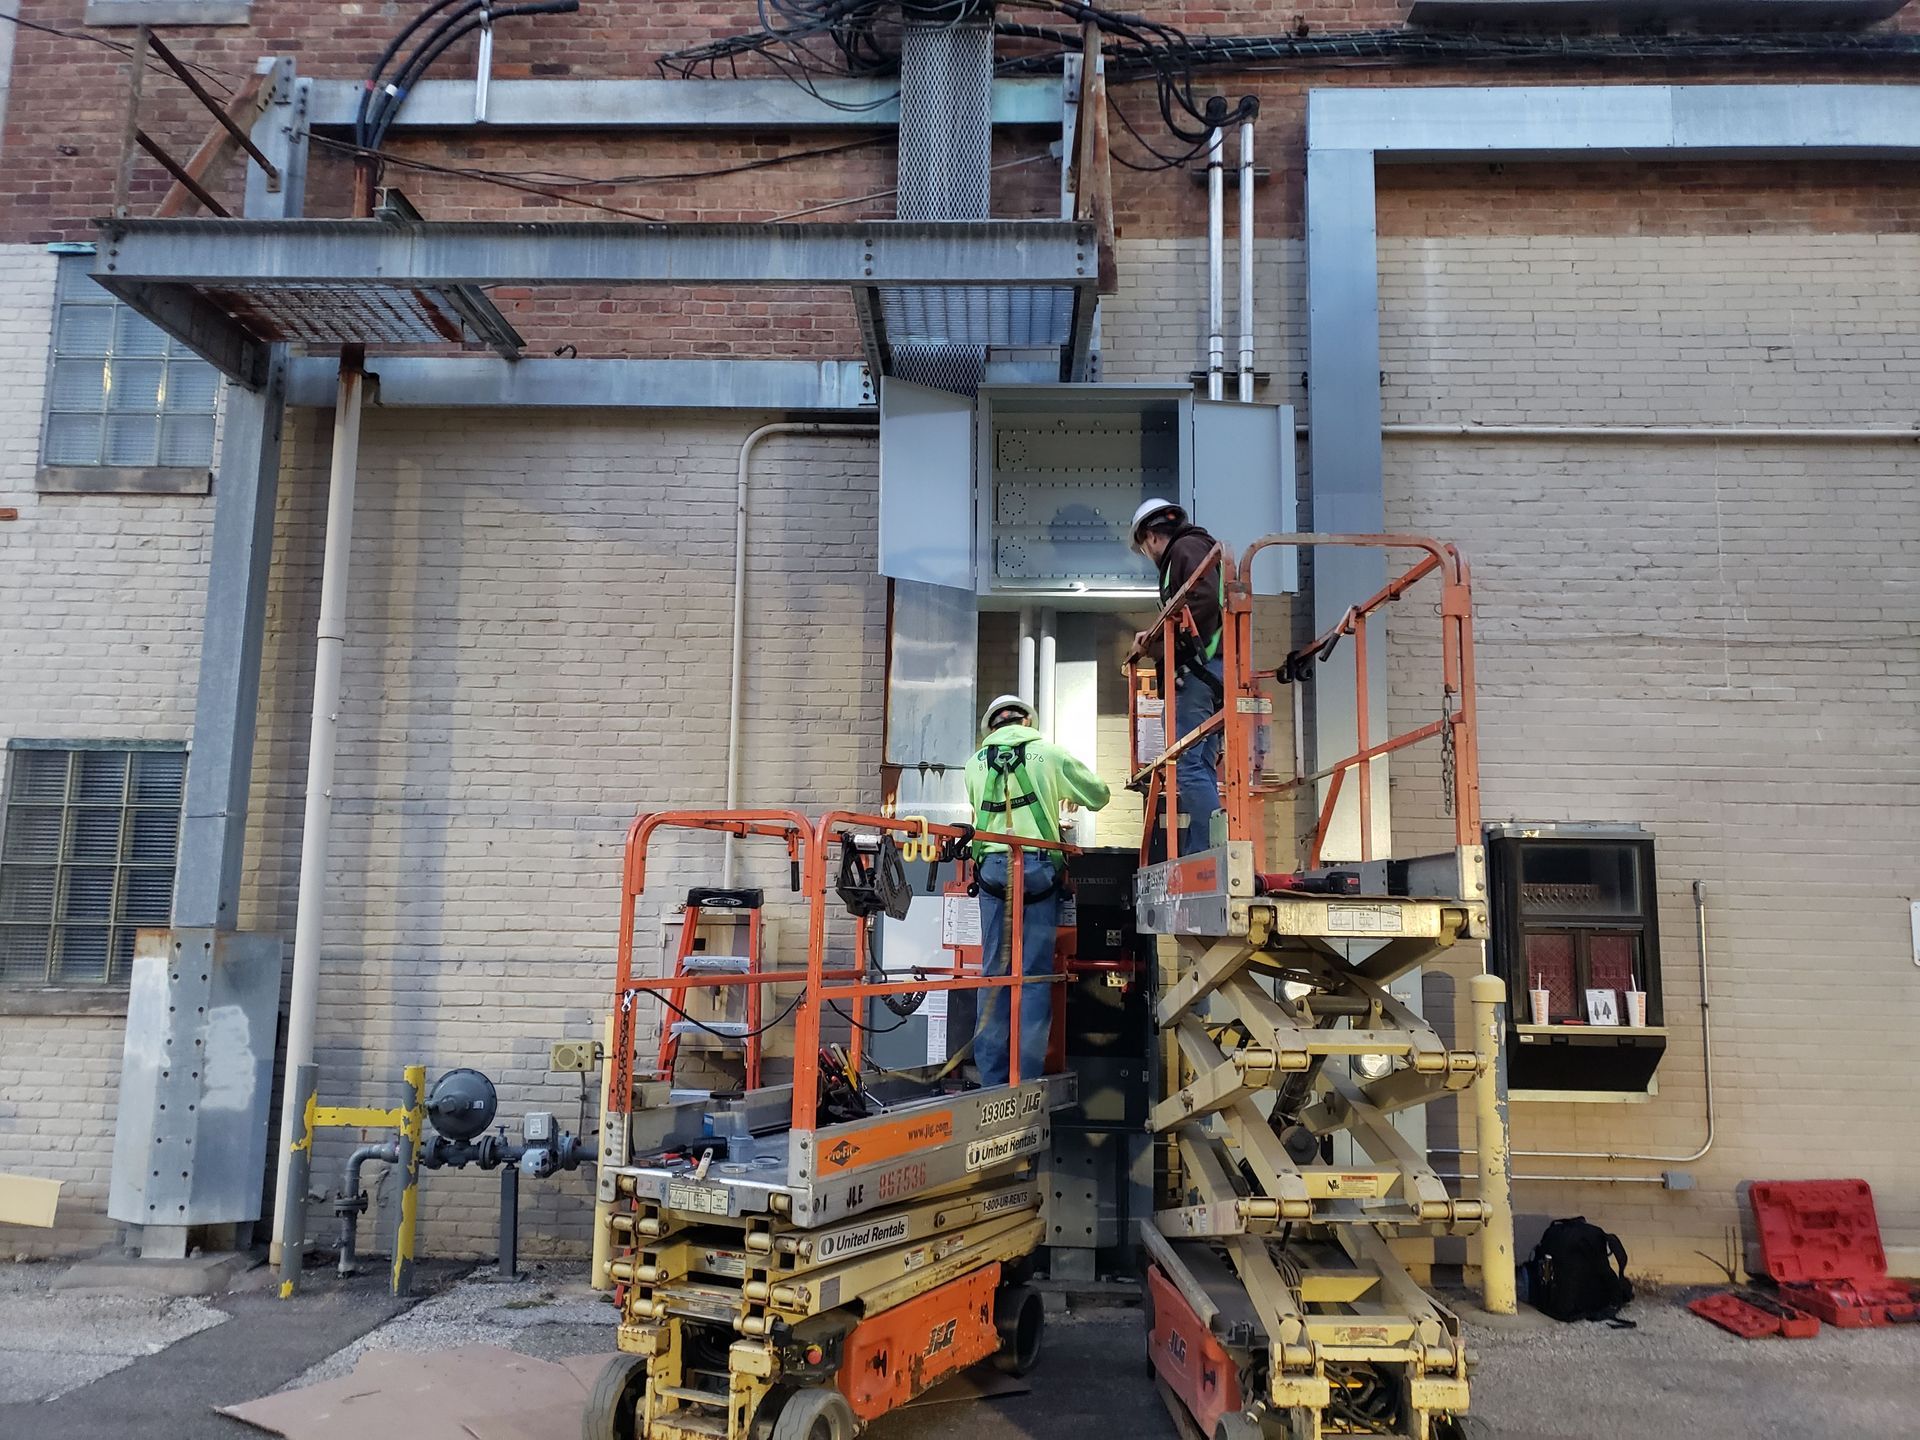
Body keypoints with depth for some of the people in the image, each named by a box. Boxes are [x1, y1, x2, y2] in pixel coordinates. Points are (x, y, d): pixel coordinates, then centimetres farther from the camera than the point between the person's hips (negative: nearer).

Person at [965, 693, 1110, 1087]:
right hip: (1038, 868, -2)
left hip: (992, 867, 2)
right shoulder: (1050, 754, 5)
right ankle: (1026, 1079, 1)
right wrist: (1068, 795, 35)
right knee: (1035, 973, 2)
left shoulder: (977, 762, 12)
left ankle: (991, 1079, 8)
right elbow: (1099, 796, 14)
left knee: (994, 971, 7)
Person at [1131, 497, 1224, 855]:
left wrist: (1163, 637, -12)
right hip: (1207, 669, 10)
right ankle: (1197, 859, 8)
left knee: (1189, 765, -15)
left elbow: (1206, 601, -18)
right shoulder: (1199, 548, 29)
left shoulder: (1185, 547, -1)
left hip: (1199, 668, -10)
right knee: (1202, 766, 8)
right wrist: (1158, 636, 18)